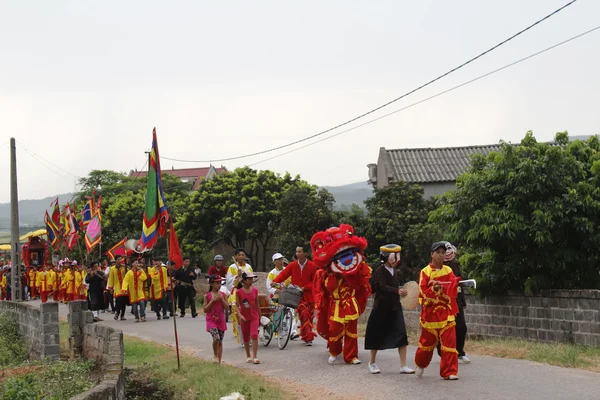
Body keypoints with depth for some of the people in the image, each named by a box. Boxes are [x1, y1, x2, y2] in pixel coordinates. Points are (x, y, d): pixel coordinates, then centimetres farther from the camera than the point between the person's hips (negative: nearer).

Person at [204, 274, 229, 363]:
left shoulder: (222, 294, 4)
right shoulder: (207, 296, -2)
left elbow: (227, 307, 0)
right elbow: (205, 310, -5)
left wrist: (221, 299, -11)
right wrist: (212, 301, -13)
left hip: (221, 321, 3)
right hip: (211, 321, -3)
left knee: (220, 342, 8)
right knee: (216, 338, -24)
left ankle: (219, 361, 16)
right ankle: (215, 356, -2)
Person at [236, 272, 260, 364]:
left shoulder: (255, 290, 1)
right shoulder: (239, 292, -7)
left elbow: (257, 304, 8)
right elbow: (237, 306, -6)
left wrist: (259, 317, 12)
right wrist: (239, 315, -22)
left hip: (254, 317, 0)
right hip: (244, 318, 0)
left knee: (254, 335, -14)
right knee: (246, 337, 11)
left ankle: (254, 357, -14)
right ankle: (248, 356, 27)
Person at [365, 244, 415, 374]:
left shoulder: (395, 272, 9)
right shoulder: (379, 271, -12)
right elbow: (384, 287, -28)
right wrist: (398, 291, -43)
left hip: (395, 307, 5)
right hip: (381, 308, -5)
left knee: (401, 334, -8)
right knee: (377, 335, 6)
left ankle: (403, 366, -6)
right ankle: (372, 363, 25)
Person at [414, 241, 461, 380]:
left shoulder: (448, 270, 5)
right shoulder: (425, 272, -2)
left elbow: (453, 291, -5)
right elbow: (422, 293, -9)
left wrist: (454, 284, -26)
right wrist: (433, 289, -26)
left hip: (446, 312, 1)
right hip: (430, 311, -1)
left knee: (449, 341, -7)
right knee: (428, 341, 10)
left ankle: (449, 372, -3)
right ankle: (421, 365, 36)